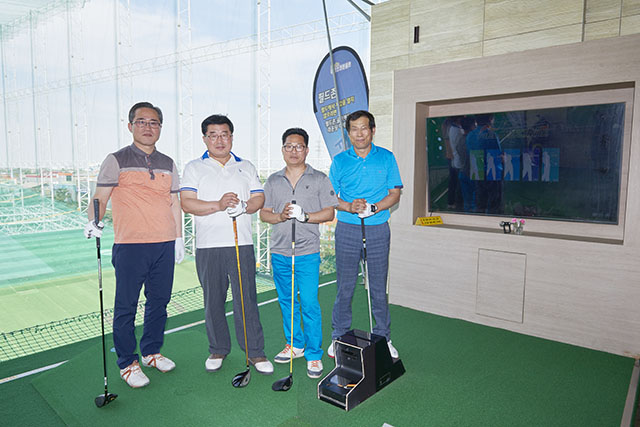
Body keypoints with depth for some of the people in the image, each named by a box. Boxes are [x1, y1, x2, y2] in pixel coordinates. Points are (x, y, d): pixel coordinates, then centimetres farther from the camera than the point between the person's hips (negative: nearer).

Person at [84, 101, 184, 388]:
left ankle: (151, 351, 31)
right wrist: (94, 222, -24)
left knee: (159, 301, 12)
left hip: (164, 245, 4)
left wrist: (179, 238, 12)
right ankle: (127, 363, 18)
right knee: (126, 306, 3)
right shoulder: (117, 160, 1)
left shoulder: (168, 164, 14)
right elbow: (100, 196, -5)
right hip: (130, 246, -4)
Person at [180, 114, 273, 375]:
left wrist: (244, 206, -13)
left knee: (246, 298, 1)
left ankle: (255, 352, 12)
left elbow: (259, 197, 8)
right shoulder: (194, 168, 8)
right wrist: (219, 205, -18)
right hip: (208, 246, 0)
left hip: (242, 244, 1)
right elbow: (186, 203, -4)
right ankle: (218, 350, 25)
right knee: (213, 300, 8)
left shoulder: (245, 167, 16)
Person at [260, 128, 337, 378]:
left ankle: (314, 355, 9)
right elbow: (263, 213, 9)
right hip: (279, 252, 4)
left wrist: (304, 216, -17)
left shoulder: (319, 179, 2)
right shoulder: (273, 181, 11)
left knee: (309, 304, -5)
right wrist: (280, 216, -12)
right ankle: (295, 345, 31)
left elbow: (329, 213, -2)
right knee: (286, 301, 14)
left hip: (307, 253, -4)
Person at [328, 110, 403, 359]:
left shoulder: (386, 158, 5)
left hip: (378, 229, 0)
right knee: (345, 286, 6)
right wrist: (349, 207, -14)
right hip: (347, 229, 0)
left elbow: (395, 194, 4)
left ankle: (383, 338, 23)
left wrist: (374, 207, -14)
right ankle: (339, 337, 22)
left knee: (378, 287, 7)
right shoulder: (340, 160, 6)